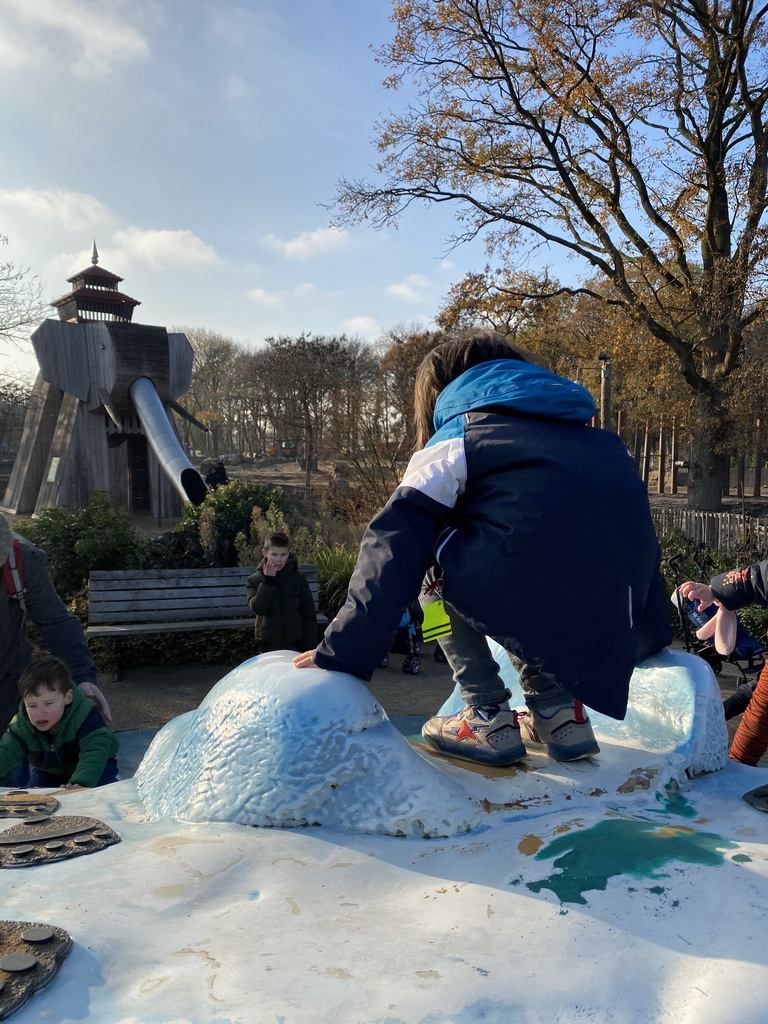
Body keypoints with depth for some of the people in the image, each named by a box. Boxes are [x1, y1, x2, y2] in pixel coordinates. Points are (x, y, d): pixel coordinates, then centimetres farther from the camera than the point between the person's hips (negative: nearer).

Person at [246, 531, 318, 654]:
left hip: (294, 645, 0)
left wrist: (309, 644, -3)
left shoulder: (298, 578, -2)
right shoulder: (255, 580, -2)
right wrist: (267, 580, -20)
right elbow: (257, 608, -17)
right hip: (267, 645, 0)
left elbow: (309, 613, 1)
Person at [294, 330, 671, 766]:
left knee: (430, 559, 20)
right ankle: (559, 707, 23)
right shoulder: (604, 440, 29)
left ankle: (488, 718, 15)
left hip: (530, 604, -6)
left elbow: (394, 553, 2)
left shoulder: (454, 441, 12)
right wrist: (652, 639, 42)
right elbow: (644, 546, 32)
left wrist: (341, 654, 5)